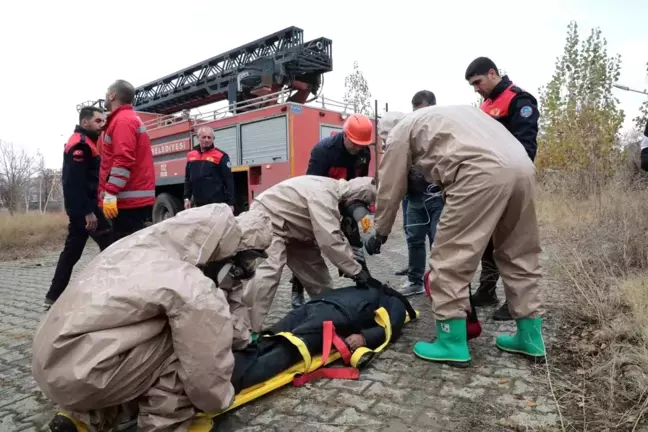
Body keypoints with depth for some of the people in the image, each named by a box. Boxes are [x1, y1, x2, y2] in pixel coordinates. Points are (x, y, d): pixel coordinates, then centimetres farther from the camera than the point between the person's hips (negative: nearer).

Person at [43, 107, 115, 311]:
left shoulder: (85, 143, 20)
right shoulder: (81, 144, -13)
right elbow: (76, 182, -21)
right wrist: (88, 212, -24)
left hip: (80, 207, 10)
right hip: (83, 208, -10)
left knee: (72, 250, 12)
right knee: (110, 246, -7)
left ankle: (53, 297, 18)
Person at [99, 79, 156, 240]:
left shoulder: (123, 120, -9)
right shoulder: (130, 118, 23)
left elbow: (123, 160, -21)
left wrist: (110, 194, -23)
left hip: (129, 200, -10)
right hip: (135, 198, 10)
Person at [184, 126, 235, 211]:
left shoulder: (220, 156, -5)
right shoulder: (191, 155, 12)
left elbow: (229, 181, -7)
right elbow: (188, 178, 19)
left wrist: (230, 203, -10)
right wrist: (187, 198, 11)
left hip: (217, 204, -5)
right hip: (198, 204, 5)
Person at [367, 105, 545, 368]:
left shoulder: (400, 131, 17)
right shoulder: (451, 113, 39)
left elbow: (390, 188, 17)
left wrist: (380, 233, 28)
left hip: (483, 173, -9)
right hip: (523, 166, 9)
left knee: (450, 258, 1)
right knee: (520, 255, 19)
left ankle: (452, 345, 9)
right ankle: (530, 338, 29)